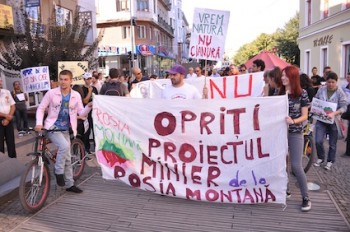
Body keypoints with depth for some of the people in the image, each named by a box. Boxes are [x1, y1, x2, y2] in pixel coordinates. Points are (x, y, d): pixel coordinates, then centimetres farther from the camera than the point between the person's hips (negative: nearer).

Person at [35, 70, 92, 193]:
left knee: (67, 158, 8)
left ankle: (70, 184, 19)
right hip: (52, 127, -3)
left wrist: (89, 106, -21)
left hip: (65, 129, 4)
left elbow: (82, 113, -1)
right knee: (64, 146, -30)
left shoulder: (76, 95, 1)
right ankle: (59, 171, -7)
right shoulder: (51, 93, -6)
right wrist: (39, 123, -16)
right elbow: (41, 108, -2)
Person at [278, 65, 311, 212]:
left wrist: (293, 121, -22)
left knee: (296, 166, -6)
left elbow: (304, 116, -5)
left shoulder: (302, 93, -6)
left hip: (295, 133, -4)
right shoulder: (279, 92, 5)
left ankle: (305, 197, 10)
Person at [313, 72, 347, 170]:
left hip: (334, 120, -1)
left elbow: (343, 107, -14)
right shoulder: (321, 90, -2)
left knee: (332, 143, 11)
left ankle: (330, 161, 31)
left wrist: (334, 113, -31)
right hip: (321, 119, 2)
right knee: (318, 141, -7)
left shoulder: (340, 92, -10)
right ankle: (320, 158, 19)